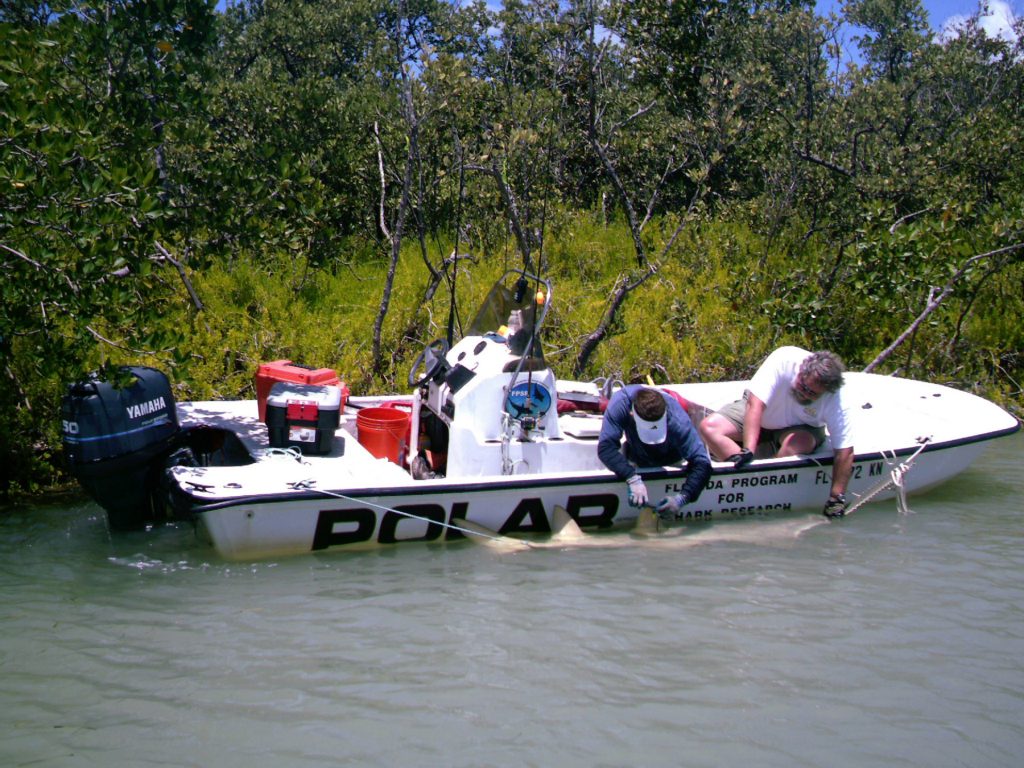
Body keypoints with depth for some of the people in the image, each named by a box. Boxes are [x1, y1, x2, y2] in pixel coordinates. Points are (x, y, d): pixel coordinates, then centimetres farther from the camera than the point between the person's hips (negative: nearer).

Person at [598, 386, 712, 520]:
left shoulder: (677, 421, -42)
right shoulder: (621, 402, -40)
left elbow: (702, 464, -40)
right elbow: (605, 446, -43)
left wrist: (681, 499, -53)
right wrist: (633, 479, -55)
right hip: (636, 456, 0)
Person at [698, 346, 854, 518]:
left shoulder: (835, 401, -29)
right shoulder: (784, 360, -34)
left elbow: (844, 451, -25)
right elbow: (755, 404, -36)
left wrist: (837, 497, -29)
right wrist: (747, 451, -44)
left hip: (799, 427, -1)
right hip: (755, 414, 1)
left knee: (799, 443, -37)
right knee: (709, 426, -23)